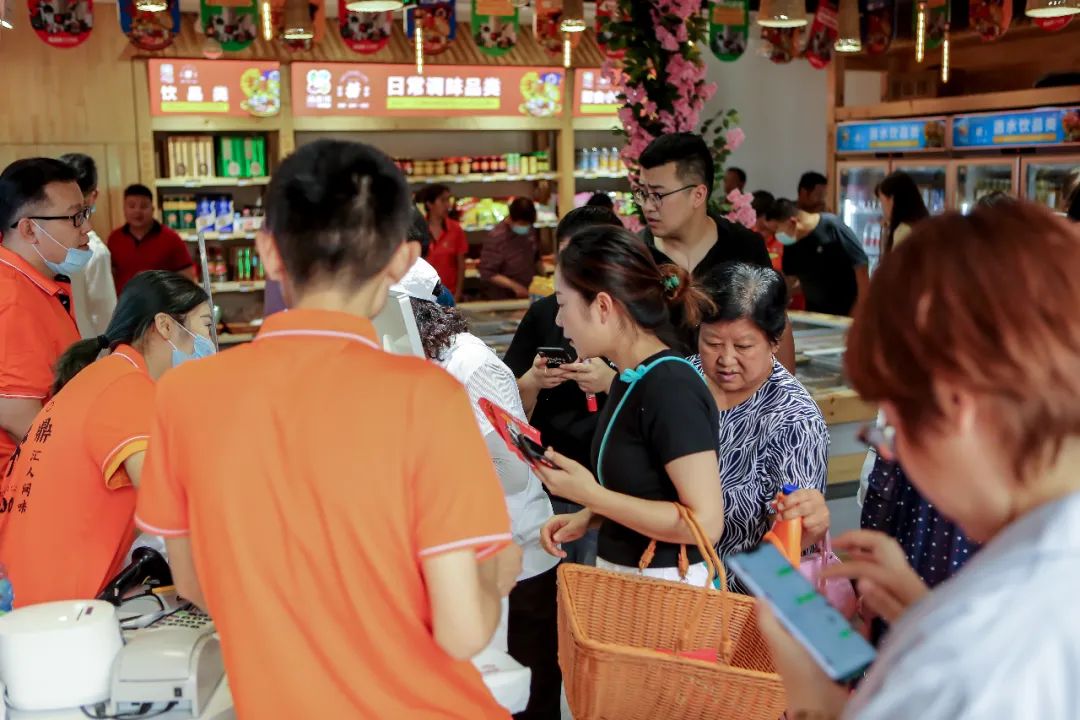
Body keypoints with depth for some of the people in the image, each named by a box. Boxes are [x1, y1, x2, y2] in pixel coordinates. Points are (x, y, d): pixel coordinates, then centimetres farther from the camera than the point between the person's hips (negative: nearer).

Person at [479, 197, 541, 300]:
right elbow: (487, 273, -20)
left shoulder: (530, 230, -3)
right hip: (503, 299, -5)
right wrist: (514, 286, -26)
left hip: (528, 295, 5)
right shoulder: (497, 237, -21)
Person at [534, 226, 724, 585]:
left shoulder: (671, 389, -22)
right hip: (621, 580, 8)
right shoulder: (630, 379, 4)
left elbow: (705, 522, -25)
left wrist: (591, 496, -21)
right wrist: (587, 517, 1)